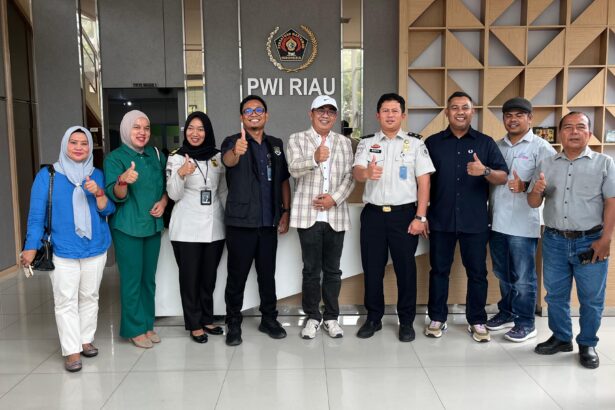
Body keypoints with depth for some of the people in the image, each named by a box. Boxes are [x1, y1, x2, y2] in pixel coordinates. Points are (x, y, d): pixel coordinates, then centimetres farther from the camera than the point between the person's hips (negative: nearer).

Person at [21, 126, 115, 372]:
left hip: (95, 248, 3)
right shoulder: (47, 175, -3)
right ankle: (71, 350, 6)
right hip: (62, 250, -3)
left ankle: (86, 340, 26)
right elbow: (36, 214, -4)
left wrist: (98, 193, -16)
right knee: (66, 301, -2)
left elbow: (108, 210, 2)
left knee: (89, 297, 12)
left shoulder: (97, 175, 5)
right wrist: (31, 247, -8)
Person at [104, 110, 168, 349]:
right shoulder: (115, 157, -6)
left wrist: (163, 202, -2)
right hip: (128, 228, -5)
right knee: (132, 279, 0)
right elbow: (115, 195, -14)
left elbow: (166, 185, 17)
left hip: (153, 225, 5)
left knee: (149, 278, 12)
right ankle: (135, 329, 13)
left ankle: (148, 324, 24)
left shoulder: (156, 155, 8)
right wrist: (123, 180, -35)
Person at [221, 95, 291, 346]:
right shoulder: (233, 142, -4)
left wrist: (285, 212, 5)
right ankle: (233, 324, 17)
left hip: (269, 222, 4)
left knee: (268, 274, 13)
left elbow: (284, 181, 14)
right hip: (241, 222, -4)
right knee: (237, 276, 4)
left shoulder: (276, 145, 11)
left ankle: (269, 319, 27)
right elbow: (228, 160, -28)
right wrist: (236, 151, -51)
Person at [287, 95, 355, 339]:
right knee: (311, 269, 4)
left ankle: (331, 317, 21)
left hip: (335, 215, 2)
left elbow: (349, 177, 5)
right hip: (308, 215, -2)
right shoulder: (297, 140, 5)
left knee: (333, 269, 9)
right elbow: (294, 169, -11)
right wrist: (314, 159, -31)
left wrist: (334, 198, -11)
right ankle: (312, 317, 17)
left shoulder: (344, 143, 12)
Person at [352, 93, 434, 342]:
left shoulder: (415, 145, 3)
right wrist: (367, 173, -33)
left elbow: (424, 182, -1)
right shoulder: (366, 144, 7)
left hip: (404, 213, -1)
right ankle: (373, 318, 22)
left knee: (406, 268, 4)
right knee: (372, 268, 8)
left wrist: (420, 217, -9)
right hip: (373, 213, 2)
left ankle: (406, 321, 18)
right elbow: (356, 172, -8)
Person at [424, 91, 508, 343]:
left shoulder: (485, 143, 5)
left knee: (477, 272, 6)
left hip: (475, 221, 0)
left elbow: (503, 178, -1)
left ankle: (477, 321, 20)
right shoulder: (433, 143, 7)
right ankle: (437, 318, 20)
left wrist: (485, 171, -21)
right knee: (439, 270, 8)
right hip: (441, 220, 0)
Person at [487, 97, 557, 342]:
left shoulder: (541, 147, -5)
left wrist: (525, 186, -25)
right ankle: (506, 312, 33)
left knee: (523, 277, 4)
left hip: (522, 224, -5)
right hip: (496, 221, 5)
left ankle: (525, 323, 17)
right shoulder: (496, 147, 12)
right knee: (502, 274, 17)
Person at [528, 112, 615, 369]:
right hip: (554, 241, 3)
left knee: (591, 298, 6)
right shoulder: (546, 165, 8)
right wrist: (537, 191, -14)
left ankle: (587, 345, 22)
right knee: (555, 295, 12)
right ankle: (561, 338, 29)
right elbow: (533, 203, 9)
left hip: (590, 241, -3)